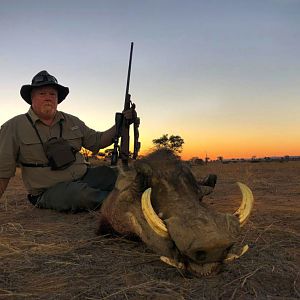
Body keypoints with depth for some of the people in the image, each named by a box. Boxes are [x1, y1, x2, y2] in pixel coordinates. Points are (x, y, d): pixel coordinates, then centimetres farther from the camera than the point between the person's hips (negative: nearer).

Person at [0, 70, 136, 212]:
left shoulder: (72, 122, 11)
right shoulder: (15, 127, -1)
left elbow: (98, 141, 12)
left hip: (83, 178, 4)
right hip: (49, 192, -4)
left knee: (108, 173, -22)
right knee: (80, 192, -34)